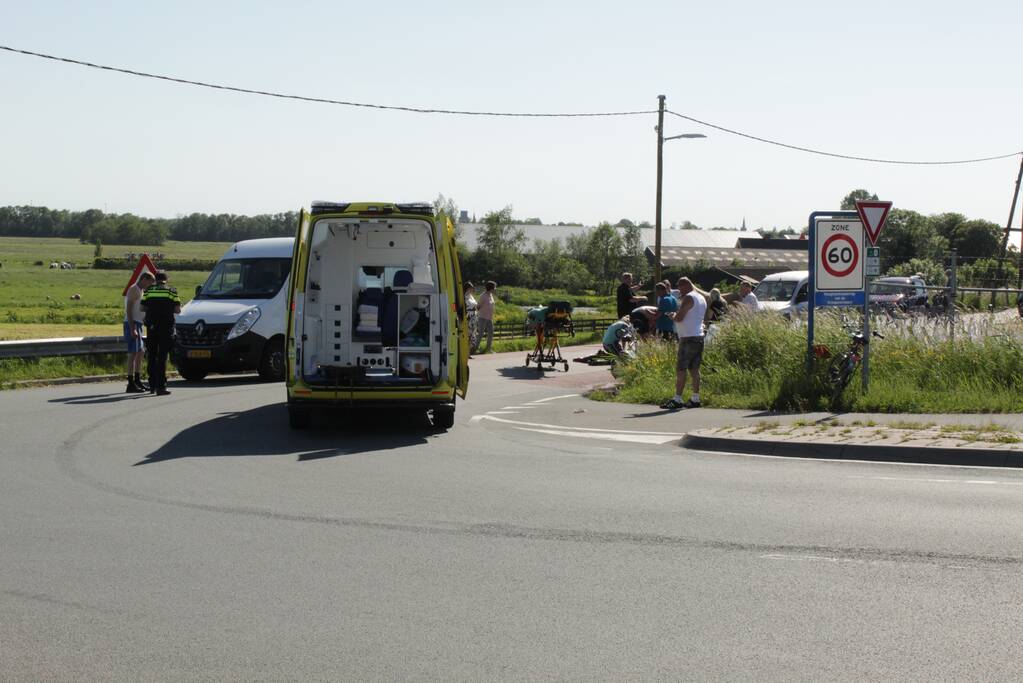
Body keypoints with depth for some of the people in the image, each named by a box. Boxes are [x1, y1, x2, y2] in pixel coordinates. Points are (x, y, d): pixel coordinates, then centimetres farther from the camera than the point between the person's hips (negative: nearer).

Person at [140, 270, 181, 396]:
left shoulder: (149, 290, 6)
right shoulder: (171, 291, 0)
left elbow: (142, 308, 4)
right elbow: (178, 310, -3)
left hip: (151, 327, 2)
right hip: (166, 328, -2)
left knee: (152, 356, 13)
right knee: (162, 357, -3)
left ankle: (152, 385, 18)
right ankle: (161, 386, -9)